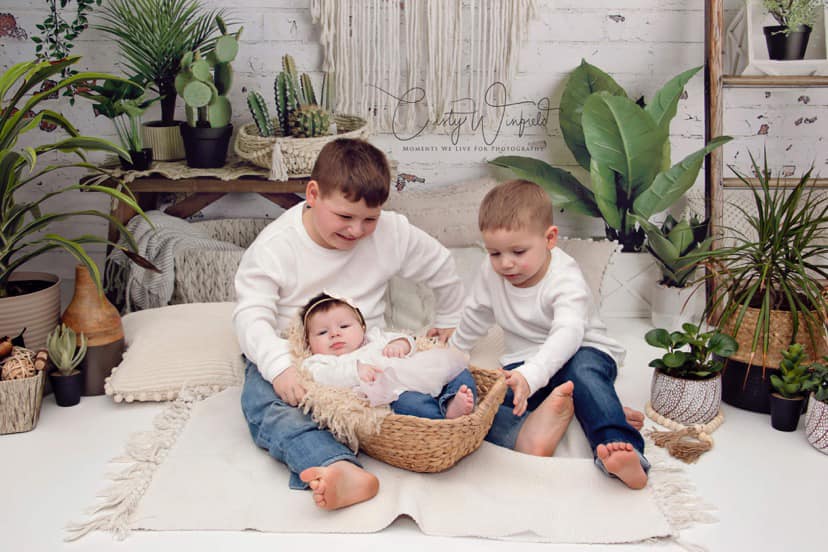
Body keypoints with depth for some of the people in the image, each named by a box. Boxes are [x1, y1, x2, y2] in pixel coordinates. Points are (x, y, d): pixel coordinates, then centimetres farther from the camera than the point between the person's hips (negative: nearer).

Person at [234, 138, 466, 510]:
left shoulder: (392, 233, -2)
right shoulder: (275, 246, -11)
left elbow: (441, 267, 15)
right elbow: (251, 315, -20)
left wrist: (448, 322, 23)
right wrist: (279, 367, -37)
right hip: (290, 356, -3)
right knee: (266, 406, -36)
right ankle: (341, 471, -56)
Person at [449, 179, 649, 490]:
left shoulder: (565, 279, -21)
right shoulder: (491, 273, -1)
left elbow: (567, 334, -38)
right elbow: (477, 314, 20)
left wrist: (530, 376, -55)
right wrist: (453, 348, 35)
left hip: (584, 352, -4)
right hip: (524, 364, 5)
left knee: (583, 370, -42)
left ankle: (620, 450, -53)